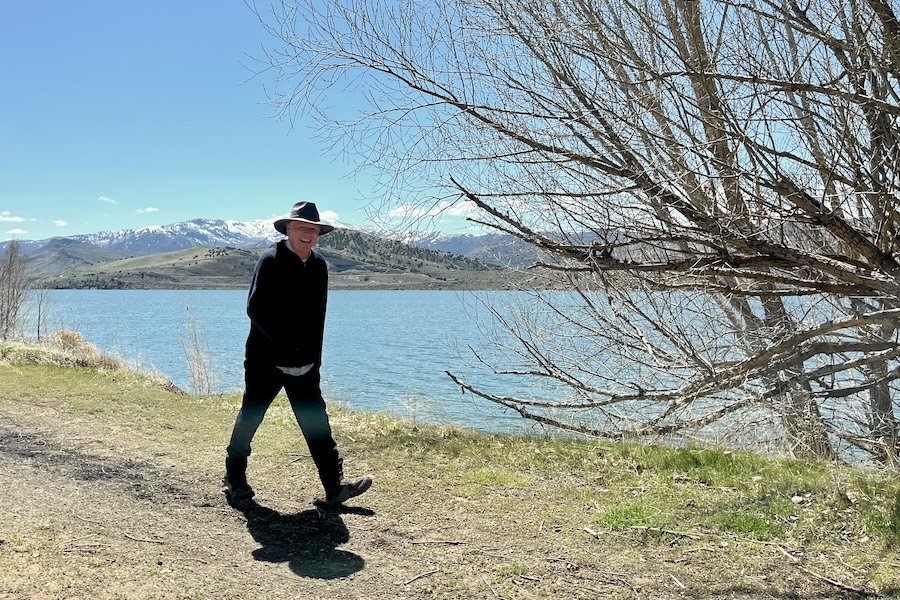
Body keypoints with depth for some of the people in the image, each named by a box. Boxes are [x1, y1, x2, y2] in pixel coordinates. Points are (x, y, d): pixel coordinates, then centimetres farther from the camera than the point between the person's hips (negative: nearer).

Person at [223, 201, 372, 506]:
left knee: (316, 423, 2)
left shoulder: (319, 266, 7)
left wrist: (314, 357, 9)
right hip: (266, 359, -5)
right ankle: (234, 480, 27)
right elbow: (255, 309, -14)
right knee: (249, 417, 9)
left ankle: (335, 486, 4)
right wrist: (285, 345, -17)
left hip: (304, 363, 5)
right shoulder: (270, 261, -10)